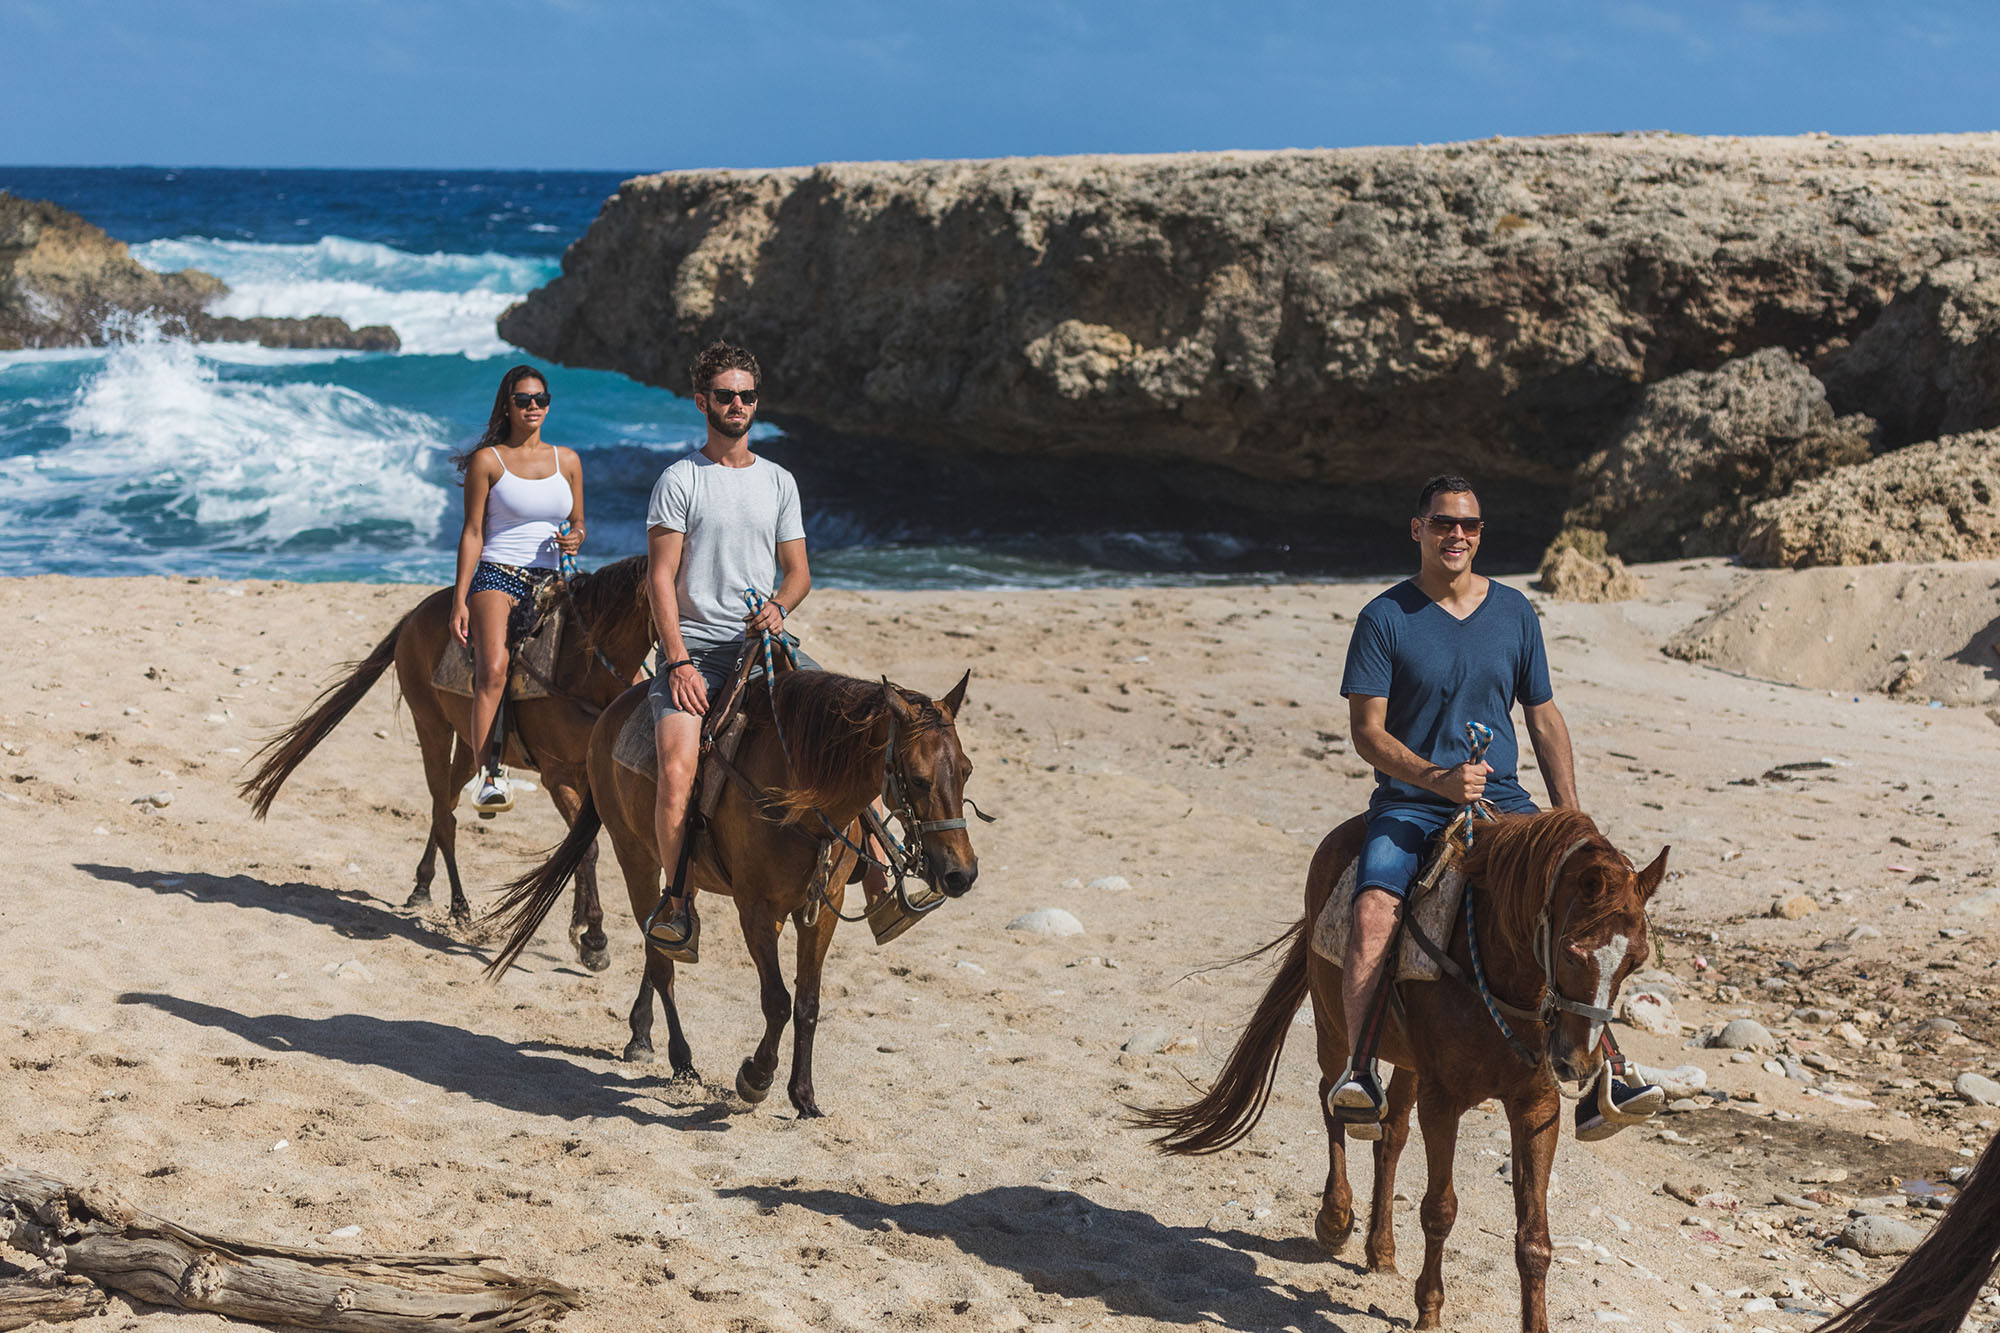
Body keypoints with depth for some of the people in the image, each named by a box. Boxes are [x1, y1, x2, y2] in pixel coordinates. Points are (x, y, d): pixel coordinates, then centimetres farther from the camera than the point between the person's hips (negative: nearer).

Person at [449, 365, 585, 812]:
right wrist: (459, 600, -6)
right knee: (492, 670, -28)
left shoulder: (567, 461, 12)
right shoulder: (487, 460, 1)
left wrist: (575, 538, -5)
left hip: (549, 581, 5)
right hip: (497, 576, -5)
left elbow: (578, 521, 21)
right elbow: (473, 532, 0)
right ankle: (489, 776, -34)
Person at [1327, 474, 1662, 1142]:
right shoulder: (1385, 618, 0)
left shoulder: (1515, 612, 11)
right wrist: (1437, 779, -21)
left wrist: (1572, 823, 9)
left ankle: (1602, 1079, -19)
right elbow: (1367, 731, -5)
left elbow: (1544, 720, 17)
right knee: (1373, 909, -31)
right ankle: (1357, 1068, -26)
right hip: (1408, 803, -3)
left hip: (1500, 801, 3)